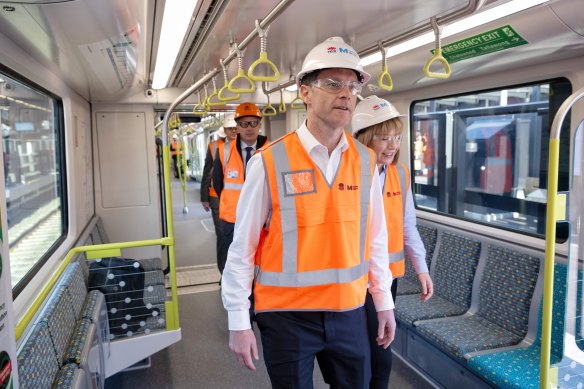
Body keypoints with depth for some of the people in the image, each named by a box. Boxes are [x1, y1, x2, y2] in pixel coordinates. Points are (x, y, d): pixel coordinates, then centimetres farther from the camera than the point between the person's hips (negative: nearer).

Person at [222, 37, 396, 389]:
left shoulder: (366, 162, -1)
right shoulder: (269, 162, -14)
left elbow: (375, 238, 6)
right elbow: (242, 247, -9)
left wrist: (384, 302, 10)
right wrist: (239, 322, -6)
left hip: (350, 312, 4)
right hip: (286, 315, -3)